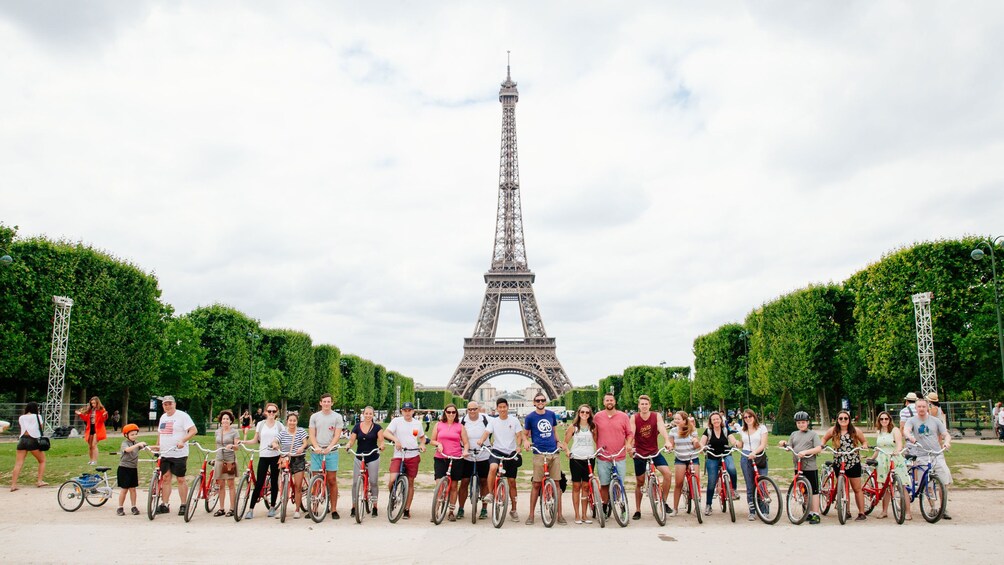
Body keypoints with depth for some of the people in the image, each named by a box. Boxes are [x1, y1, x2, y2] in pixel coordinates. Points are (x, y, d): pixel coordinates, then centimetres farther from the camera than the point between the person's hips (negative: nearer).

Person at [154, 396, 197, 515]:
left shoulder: (182, 416, -8)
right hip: (165, 454, 7)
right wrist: (157, 445, 14)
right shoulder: (163, 417, 16)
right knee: (166, 478, 8)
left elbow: (193, 430, -15)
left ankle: (183, 505, 7)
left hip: (179, 454, -7)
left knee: (180, 479, -1)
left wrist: (182, 441, -26)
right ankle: (165, 505, 16)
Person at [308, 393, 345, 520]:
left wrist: (329, 447, -18)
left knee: (332, 480, -2)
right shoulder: (314, 417, 10)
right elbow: (312, 434, 4)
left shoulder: (337, 417, 4)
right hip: (316, 452, 2)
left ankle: (334, 510, 3)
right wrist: (316, 447, -13)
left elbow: (337, 435, -2)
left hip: (331, 451, -1)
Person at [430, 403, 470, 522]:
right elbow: (432, 440, 14)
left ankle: (452, 511, 17)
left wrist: (465, 450, -12)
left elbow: (466, 442, 7)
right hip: (440, 458, 0)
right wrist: (438, 444, -6)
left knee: (454, 486, 6)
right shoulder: (439, 425, 10)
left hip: (456, 459, 0)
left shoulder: (460, 426, 7)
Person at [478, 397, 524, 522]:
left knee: (512, 481, 6)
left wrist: (518, 446, -21)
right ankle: (490, 493, -15)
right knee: (493, 467, -34)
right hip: (496, 450, -1)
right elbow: (487, 432, -9)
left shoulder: (514, 420, 4)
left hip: (511, 453, 1)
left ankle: (513, 510, 19)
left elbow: (519, 434, -1)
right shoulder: (493, 421, 4)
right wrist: (481, 440, -31)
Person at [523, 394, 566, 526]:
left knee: (556, 483, 3)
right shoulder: (530, 417, 3)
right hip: (539, 453, -3)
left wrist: (558, 442, 6)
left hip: (554, 452, 3)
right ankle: (531, 514, 8)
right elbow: (525, 434, 10)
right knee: (537, 484, -2)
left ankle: (559, 514, 9)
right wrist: (526, 441, -11)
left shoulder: (551, 414, 12)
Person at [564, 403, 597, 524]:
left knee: (586, 486, 6)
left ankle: (584, 515, 15)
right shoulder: (573, 427, 2)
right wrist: (568, 451, -10)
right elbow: (566, 442, 6)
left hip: (589, 459, 2)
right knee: (576, 486, 1)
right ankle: (577, 515, 8)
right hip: (576, 459, -2)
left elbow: (597, 441, 14)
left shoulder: (592, 427, 7)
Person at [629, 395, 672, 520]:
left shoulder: (657, 416, -7)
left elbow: (662, 428, -23)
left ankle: (664, 501, 0)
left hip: (654, 452, 0)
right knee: (639, 483, 7)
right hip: (639, 453, 0)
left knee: (667, 474, -18)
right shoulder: (634, 418, -8)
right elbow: (631, 432, -18)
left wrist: (667, 441, -41)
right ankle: (637, 510, 21)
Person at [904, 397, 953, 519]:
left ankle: (944, 509, 8)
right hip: (922, 456, -2)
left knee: (945, 482, -5)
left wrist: (947, 442, -16)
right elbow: (905, 431, -15)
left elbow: (946, 434, 7)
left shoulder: (935, 421, 10)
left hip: (937, 455, 2)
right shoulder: (912, 421, 3)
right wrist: (909, 436, -39)